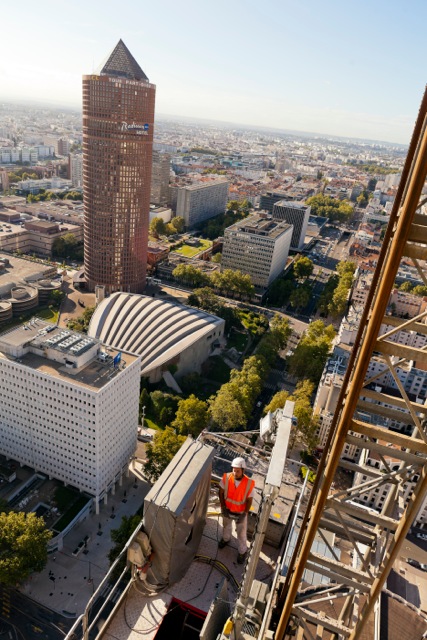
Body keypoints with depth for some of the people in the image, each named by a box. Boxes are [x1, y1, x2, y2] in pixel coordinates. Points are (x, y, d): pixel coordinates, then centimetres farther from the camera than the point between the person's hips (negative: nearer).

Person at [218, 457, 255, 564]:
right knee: (226, 526, 30)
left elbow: (249, 500, -16)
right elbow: (221, 493, -12)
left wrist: (244, 515, -20)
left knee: (241, 533, 17)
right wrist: (223, 508, -16)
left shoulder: (249, 483, -30)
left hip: (241, 512, -2)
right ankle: (226, 538, 62)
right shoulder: (226, 478, -27)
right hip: (227, 510, 2)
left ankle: (242, 551, 45)